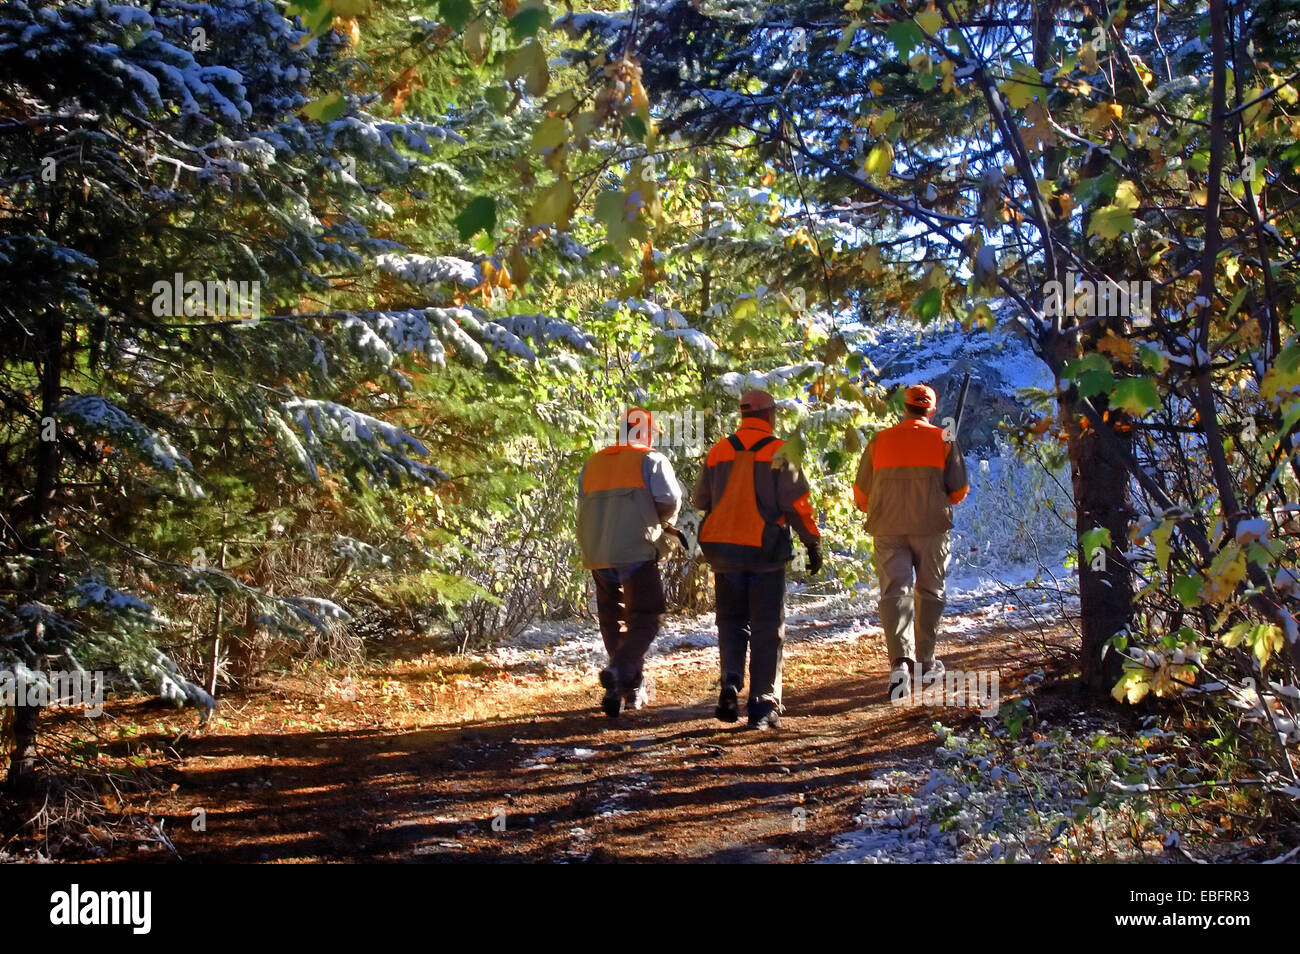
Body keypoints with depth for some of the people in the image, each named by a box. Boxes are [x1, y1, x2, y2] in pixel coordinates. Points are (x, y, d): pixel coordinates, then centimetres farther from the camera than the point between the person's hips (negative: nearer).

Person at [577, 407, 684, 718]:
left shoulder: (592, 464, 15)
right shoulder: (650, 460, 1)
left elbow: (583, 506, 11)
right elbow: (670, 499, -8)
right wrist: (663, 523, 12)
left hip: (597, 556, 5)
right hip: (637, 554, -5)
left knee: (613, 620, 16)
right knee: (645, 621, -1)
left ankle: (634, 689, 16)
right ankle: (618, 671, -26)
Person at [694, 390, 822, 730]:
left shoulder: (718, 452, 6)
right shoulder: (778, 451, -6)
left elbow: (701, 501, 12)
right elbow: (796, 503, -9)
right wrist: (813, 542, 1)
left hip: (722, 548, 3)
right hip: (765, 550, -3)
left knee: (732, 620, 17)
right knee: (767, 629, 5)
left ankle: (731, 682, -4)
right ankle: (763, 705, 3)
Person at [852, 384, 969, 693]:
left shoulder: (878, 441, 4)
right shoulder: (943, 440, 1)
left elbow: (861, 494, 7)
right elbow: (959, 491, 0)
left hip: (888, 529, 1)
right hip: (932, 528, -1)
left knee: (895, 592, -2)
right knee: (929, 592, 13)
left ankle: (901, 660, -21)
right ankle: (925, 662, 19)